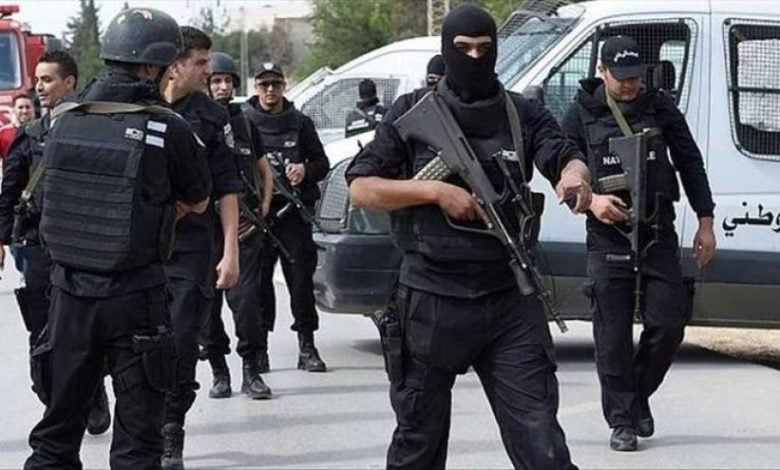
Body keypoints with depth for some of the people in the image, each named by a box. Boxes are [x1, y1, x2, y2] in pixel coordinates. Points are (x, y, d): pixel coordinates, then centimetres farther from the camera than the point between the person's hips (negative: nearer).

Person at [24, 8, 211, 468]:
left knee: (57, 430, 14)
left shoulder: (63, 120, -1)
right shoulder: (170, 130, -13)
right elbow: (198, 202, 2)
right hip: (136, 298, -4)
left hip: (70, 292, 4)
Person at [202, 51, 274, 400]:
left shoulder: (244, 123, 13)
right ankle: (219, 372, 13)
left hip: (244, 228, 2)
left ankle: (251, 371, 0)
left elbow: (264, 171, 20)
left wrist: (263, 210, 8)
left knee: (245, 298, -6)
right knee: (209, 302, 3)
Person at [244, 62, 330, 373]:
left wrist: (305, 170, -7)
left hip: (294, 213, 1)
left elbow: (322, 163, 14)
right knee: (258, 281, 0)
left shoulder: (300, 124, 11)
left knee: (301, 278, 0)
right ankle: (259, 349, 6)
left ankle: (307, 347, 6)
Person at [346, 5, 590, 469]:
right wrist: (436, 192, -12)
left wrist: (574, 173, -33)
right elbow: (361, 188, 1)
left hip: (510, 303, 0)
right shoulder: (414, 112, 4)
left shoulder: (524, 114, 8)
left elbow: (565, 155, -9)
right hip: (431, 303, 0)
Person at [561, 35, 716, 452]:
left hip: (658, 234, 2)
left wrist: (705, 222, 5)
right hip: (608, 237, -2)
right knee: (613, 334, -1)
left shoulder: (660, 108, 6)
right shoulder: (582, 113, 2)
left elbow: (690, 163, 9)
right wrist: (591, 200, -17)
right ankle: (622, 420, 8)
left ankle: (639, 396, 22)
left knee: (668, 322, -2)